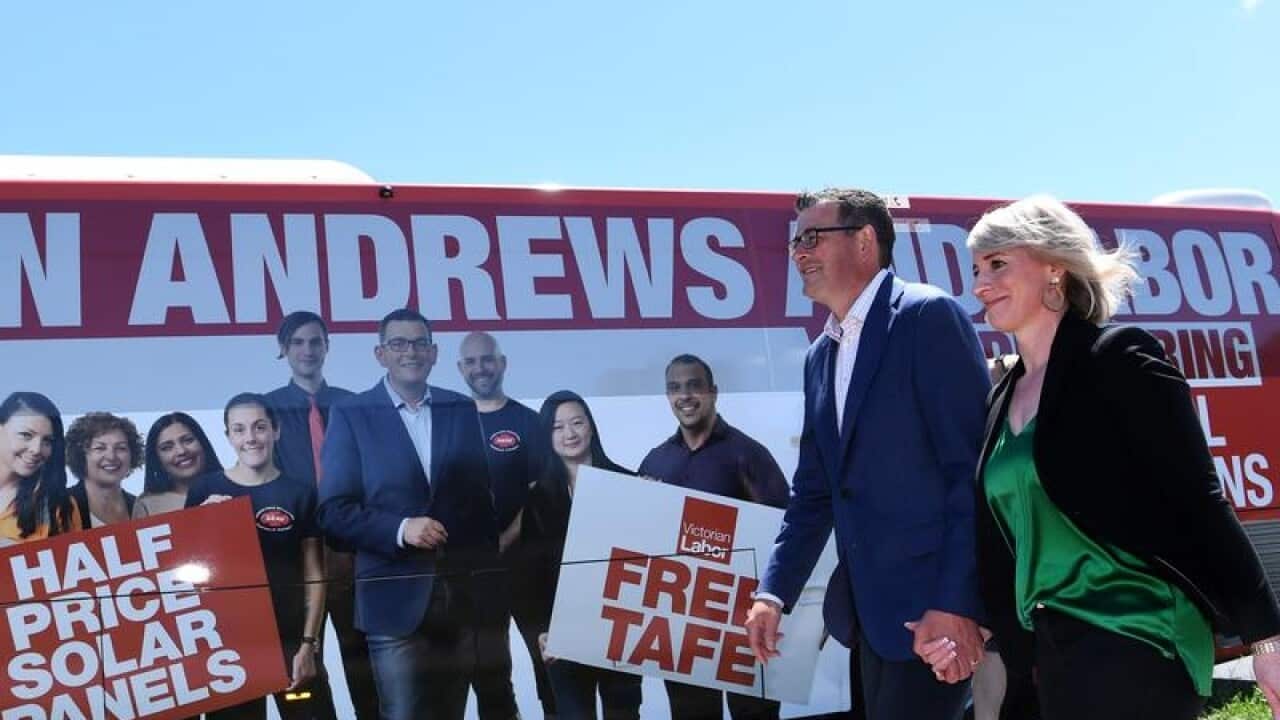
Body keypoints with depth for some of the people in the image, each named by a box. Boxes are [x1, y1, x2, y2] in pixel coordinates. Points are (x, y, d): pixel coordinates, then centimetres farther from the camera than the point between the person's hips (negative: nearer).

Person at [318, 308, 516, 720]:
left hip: (469, 594, 3)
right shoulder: (351, 416, 2)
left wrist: (495, 576, 3)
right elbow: (334, 511, -4)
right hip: (398, 600, -3)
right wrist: (400, 529, -17)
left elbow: (483, 494, 12)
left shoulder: (463, 410, 10)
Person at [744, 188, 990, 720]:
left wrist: (956, 600, -21)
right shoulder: (820, 356, 15)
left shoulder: (929, 315, -10)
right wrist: (774, 592, 9)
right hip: (869, 602, 8)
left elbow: (973, 467, -16)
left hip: (933, 599, -8)